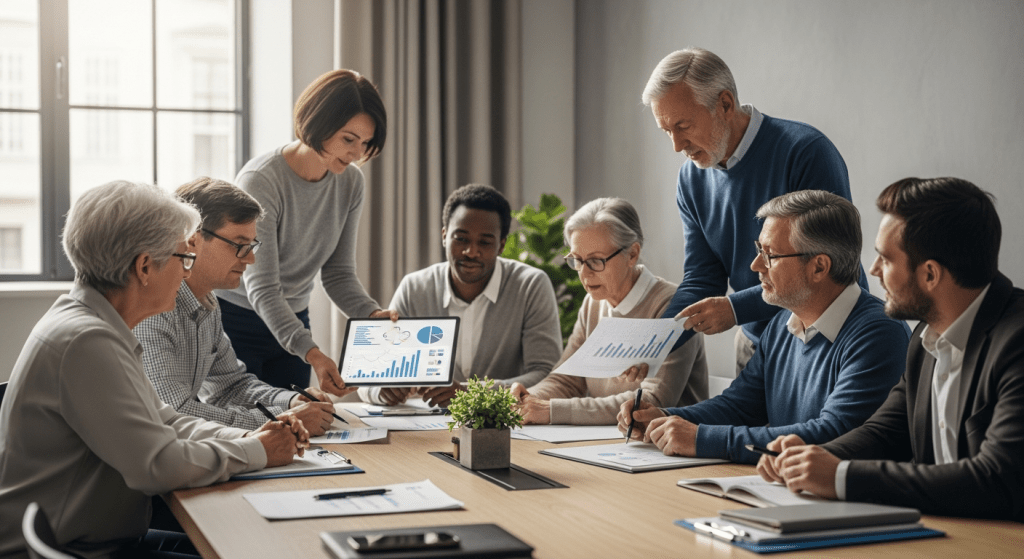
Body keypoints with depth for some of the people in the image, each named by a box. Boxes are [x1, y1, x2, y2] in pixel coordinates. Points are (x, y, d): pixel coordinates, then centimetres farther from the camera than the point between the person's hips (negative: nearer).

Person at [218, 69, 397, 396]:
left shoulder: (350, 182, -5)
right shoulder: (260, 181, -24)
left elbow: (338, 272, -1)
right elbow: (262, 288, -28)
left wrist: (372, 314, -22)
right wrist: (311, 354, -40)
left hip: (292, 321, 6)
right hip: (233, 321, -5)